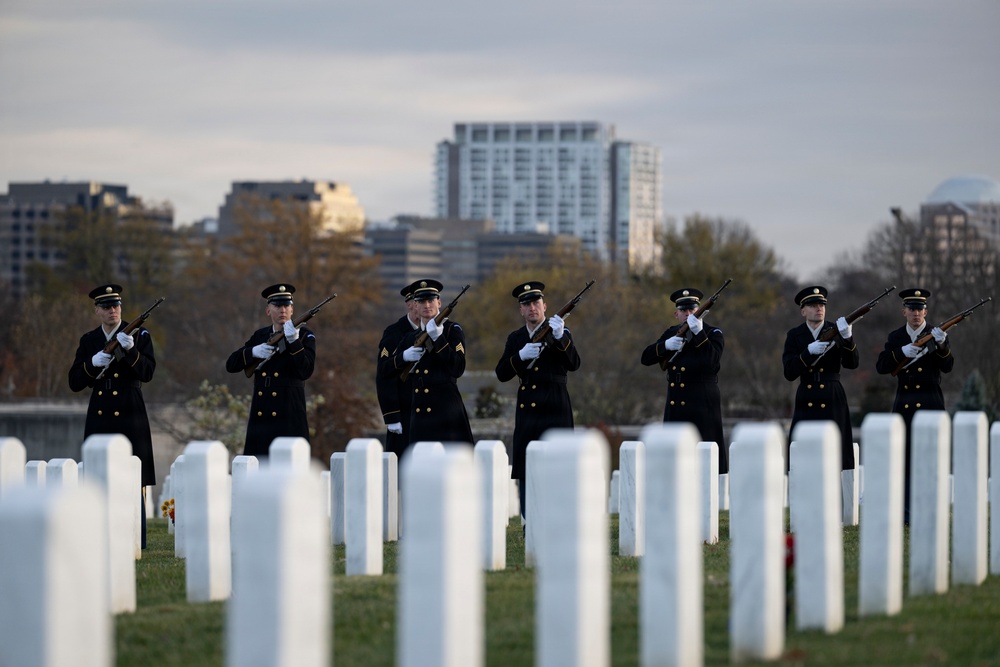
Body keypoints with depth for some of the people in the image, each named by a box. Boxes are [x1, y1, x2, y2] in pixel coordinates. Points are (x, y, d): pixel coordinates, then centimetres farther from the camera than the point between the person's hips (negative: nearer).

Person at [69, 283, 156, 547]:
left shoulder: (139, 335, 2)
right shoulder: (88, 341, 11)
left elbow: (147, 373, -9)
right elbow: (75, 382, 7)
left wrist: (130, 350, -25)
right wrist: (93, 363, -11)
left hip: (130, 419, -3)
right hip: (99, 420, 3)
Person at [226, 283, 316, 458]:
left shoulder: (305, 336, 3)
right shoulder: (259, 336, 14)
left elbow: (305, 371, -11)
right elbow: (231, 364, 10)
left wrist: (294, 342, -23)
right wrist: (253, 352, -8)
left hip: (289, 420, -4)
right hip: (260, 420, 4)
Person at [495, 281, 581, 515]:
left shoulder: (560, 332, 4)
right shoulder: (515, 339, 13)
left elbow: (573, 364, -11)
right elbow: (501, 373, 4)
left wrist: (560, 338, -27)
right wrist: (521, 356, -14)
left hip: (555, 409, -3)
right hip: (526, 409, 3)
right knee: (525, 471, 0)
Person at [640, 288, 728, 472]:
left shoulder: (713, 334, 0)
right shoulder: (671, 334, 15)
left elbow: (713, 361, -18)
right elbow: (646, 358, 8)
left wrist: (699, 333, -25)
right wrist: (666, 345, -10)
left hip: (703, 408, -5)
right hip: (675, 407, 5)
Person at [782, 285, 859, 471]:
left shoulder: (836, 331, 5)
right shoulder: (795, 335, 7)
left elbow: (852, 363, -7)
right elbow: (789, 373, -3)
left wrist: (847, 338, -25)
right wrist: (809, 351, -18)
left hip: (832, 403, -1)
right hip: (806, 404, 1)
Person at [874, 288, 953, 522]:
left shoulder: (936, 335, 3)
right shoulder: (895, 338, 9)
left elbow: (948, 367, -8)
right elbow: (881, 367, -1)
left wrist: (941, 345, -26)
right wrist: (902, 352, -16)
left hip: (931, 406, -2)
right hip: (904, 406, 3)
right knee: (904, 459, 2)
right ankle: (906, 514, 6)